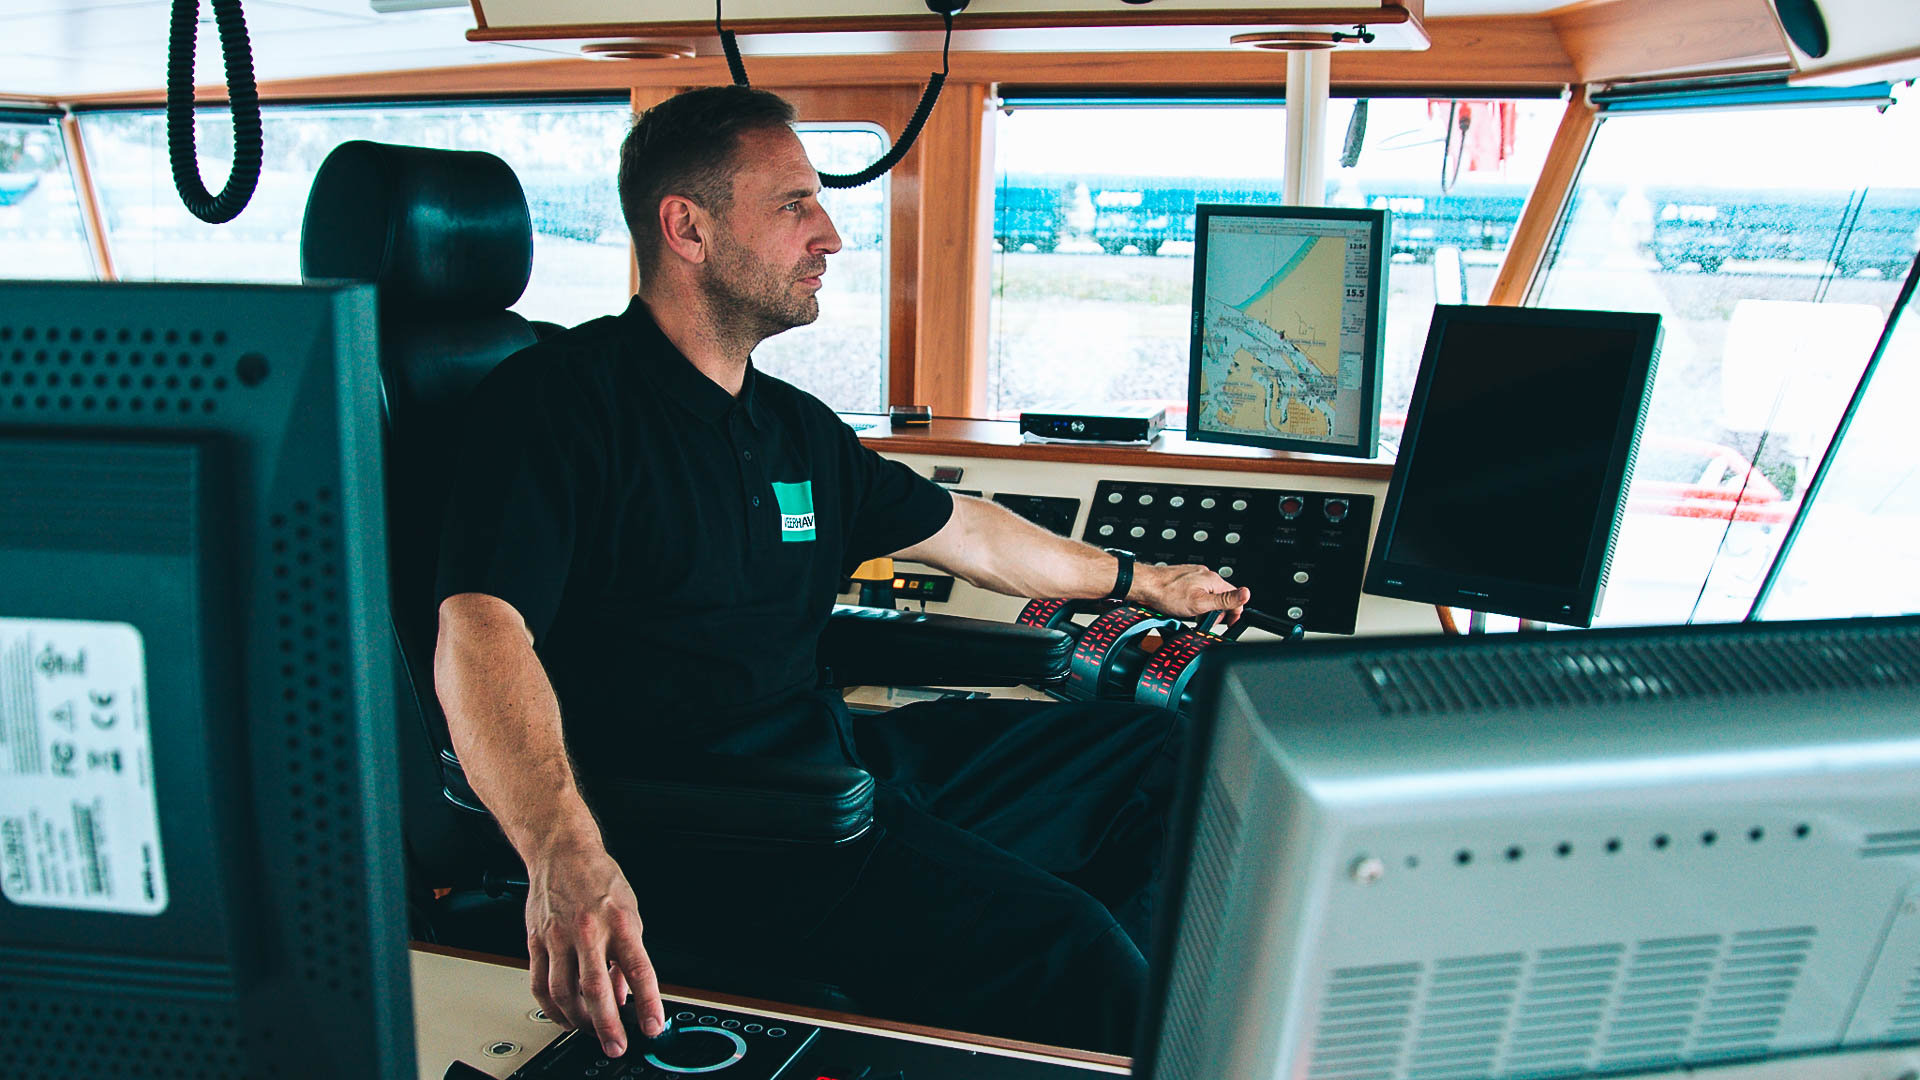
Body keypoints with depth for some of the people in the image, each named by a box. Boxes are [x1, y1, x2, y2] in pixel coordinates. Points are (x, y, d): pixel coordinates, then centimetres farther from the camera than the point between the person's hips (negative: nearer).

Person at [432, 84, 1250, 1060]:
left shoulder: (797, 428, 16)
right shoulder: (560, 399, -8)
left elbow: (966, 534, 29)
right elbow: (481, 635, -22)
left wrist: (1140, 580, 39)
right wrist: (566, 859, -40)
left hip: (842, 757, 9)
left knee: (1158, 748, 10)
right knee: (1062, 948, -27)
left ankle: (1125, 1013, 18)